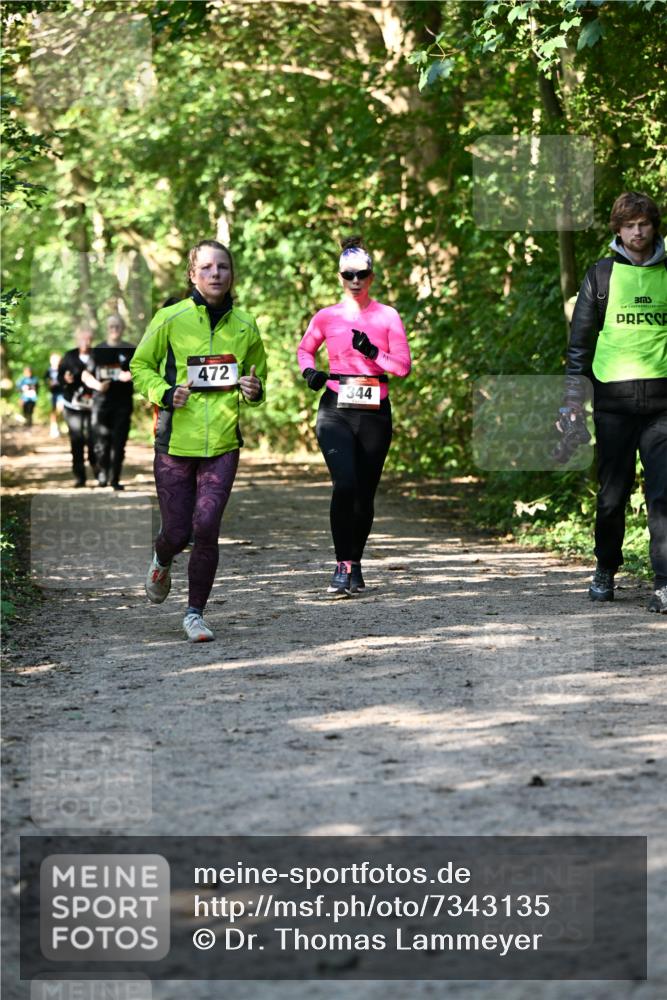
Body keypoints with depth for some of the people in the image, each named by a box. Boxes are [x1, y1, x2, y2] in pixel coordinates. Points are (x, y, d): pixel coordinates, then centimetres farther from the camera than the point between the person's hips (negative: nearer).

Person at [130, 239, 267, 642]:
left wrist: (255, 390, -2)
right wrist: (164, 392, -11)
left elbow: (258, 373, 21)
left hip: (223, 444, 1)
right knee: (177, 532, 3)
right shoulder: (170, 319, -2)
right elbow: (140, 367, 7)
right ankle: (162, 562, 42)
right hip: (175, 442, -1)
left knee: (206, 528, -12)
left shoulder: (245, 326, 6)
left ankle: (196, 612, 4)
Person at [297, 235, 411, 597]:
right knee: (345, 484, -20)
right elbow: (305, 349, 22)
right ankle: (343, 566, -15)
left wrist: (372, 353, -14)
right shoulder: (327, 317, 6)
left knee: (365, 493, 6)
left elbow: (403, 365, 1)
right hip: (336, 412, -1)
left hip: (374, 414, 1)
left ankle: (355, 564, 23)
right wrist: (309, 371, 2)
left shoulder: (387, 316, 4)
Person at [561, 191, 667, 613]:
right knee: (613, 493, 5)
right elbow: (581, 336, 8)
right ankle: (605, 571, 24)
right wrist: (574, 395, 1)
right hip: (614, 398, 0)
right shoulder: (602, 275, 7)